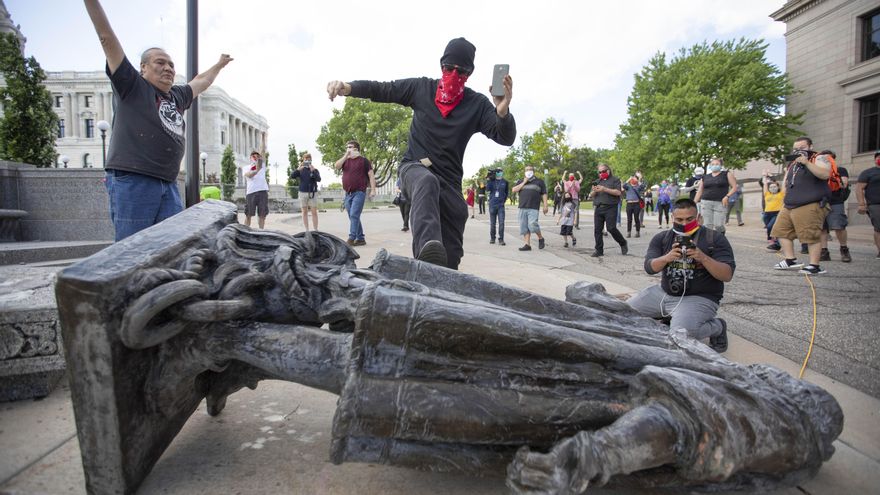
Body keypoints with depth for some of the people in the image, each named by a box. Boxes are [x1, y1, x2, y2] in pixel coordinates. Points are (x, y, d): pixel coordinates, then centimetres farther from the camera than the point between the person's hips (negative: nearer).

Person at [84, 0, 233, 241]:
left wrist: (219, 65, 53)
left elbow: (200, 82, 40)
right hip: (131, 182, -6)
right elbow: (107, 38, 0)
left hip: (169, 185, 7)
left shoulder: (177, 96, 23)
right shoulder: (131, 85, 5)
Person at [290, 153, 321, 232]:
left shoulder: (315, 170, 3)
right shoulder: (301, 170, 6)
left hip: (312, 193, -2)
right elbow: (292, 176, -7)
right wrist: (298, 169, -21)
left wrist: (313, 171, -25)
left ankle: (315, 230, -2)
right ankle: (306, 230, 9)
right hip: (303, 193, 2)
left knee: (314, 212, -4)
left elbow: (319, 179, -12)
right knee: (304, 212, 4)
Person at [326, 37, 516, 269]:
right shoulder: (421, 88, 2)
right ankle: (428, 247, -63)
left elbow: (505, 138, -13)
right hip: (415, 167, -2)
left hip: (449, 181, 2)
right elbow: (380, 90, 4)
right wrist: (347, 87, -14)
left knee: (451, 257, -2)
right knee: (427, 183, -40)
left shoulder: (477, 104, -3)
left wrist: (503, 112, -35)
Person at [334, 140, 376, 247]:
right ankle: (360, 239, 15)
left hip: (359, 192, -6)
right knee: (353, 217, 8)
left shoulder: (363, 160, 2)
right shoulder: (345, 161, 17)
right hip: (348, 194, 6)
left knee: (354, 215, -15)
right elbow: (336, 166, -2)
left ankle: (351, 239, -16)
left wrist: (373, 190, -12)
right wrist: (346, 155, -6)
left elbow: (371, 175, -3)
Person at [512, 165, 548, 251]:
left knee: (532, 224, -18)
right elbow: (514, 190, 4)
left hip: (533, 208, -4)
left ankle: (540, 238, 6)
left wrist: (545, 206, -2)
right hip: (522, 208, 4)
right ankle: (527, 245, 4)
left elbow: (544, 194, 8)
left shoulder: (539, 182, 12)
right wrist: (524, 182, 0)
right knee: (524, 227, 0)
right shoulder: (521, 181, 20)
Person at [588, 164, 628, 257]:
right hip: (598, 208, 5)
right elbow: (591, 195, 17)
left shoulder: (614, 180, 5)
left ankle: (623, 243, 11)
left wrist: (605, 189, -16)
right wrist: (594, 191, -6)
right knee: (597, 230, 1)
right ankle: (599, 250, 7)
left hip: (610, 208, -5)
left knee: (611, 228, -12)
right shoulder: (597, 181, 21)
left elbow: (618, 192, -8)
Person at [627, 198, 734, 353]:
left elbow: (727, 275, -13)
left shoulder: (715, 238, -7)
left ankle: (717, 326, 1)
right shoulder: (662, 238, 3)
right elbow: (649, 268, -7)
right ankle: (667, 318, 23)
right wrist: (666, 258, -28)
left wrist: (703, 258, -29)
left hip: (699, 297, -5)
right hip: (664, 292, 6)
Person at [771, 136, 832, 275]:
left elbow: (825, 174, -21)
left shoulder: (819, 159, -2)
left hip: (810, 206, -8)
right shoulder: (792, 163, 20)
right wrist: (786, 198, 17)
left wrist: (807, 163, -24)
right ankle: (791, 261, 15)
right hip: (789, 206, 9)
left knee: (811, 236, -9)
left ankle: (814, 266, -4)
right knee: (781, 231, 8)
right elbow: (785, 183, 30)